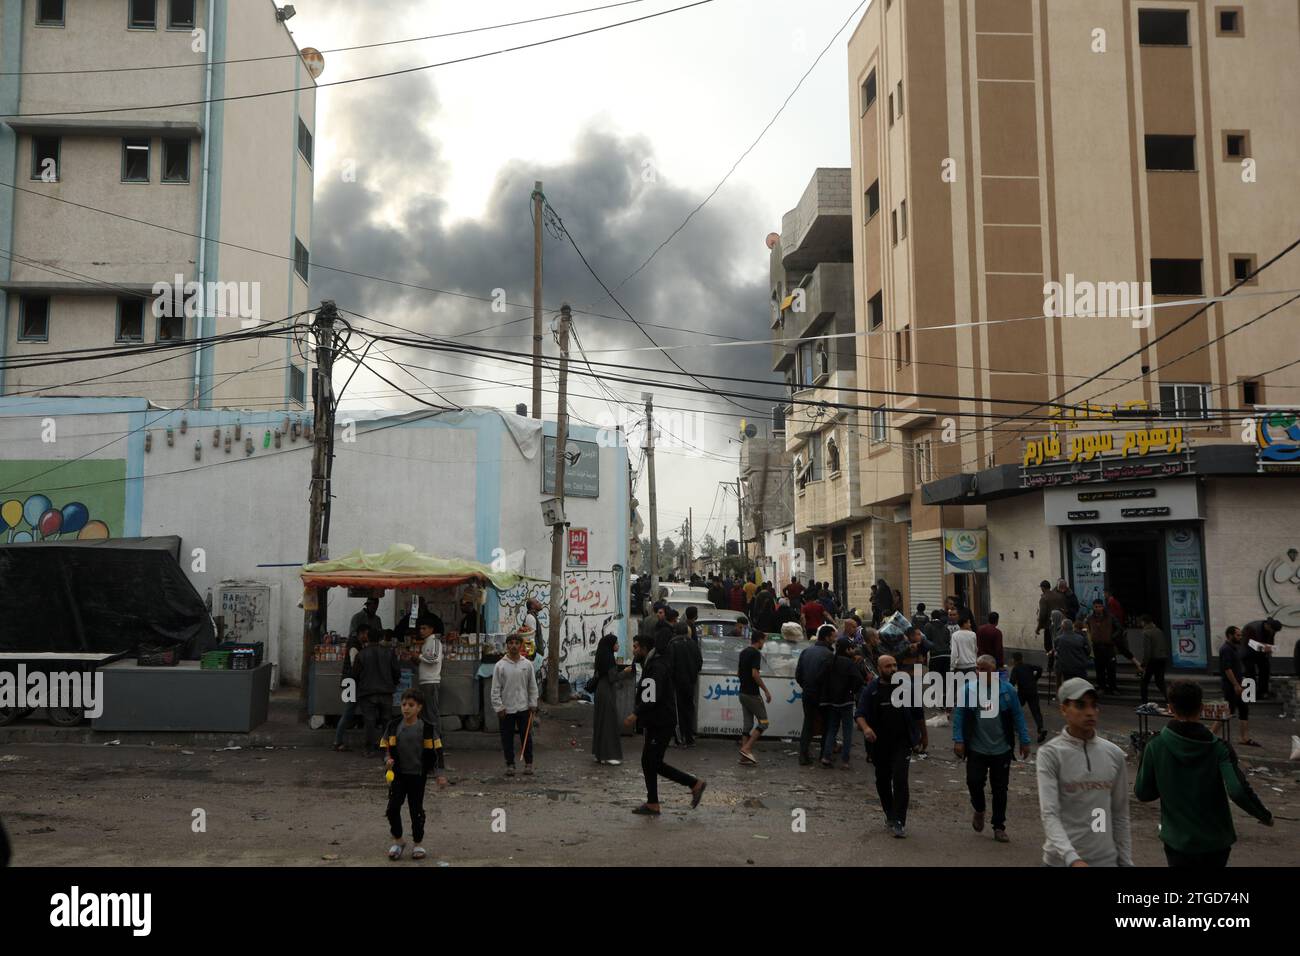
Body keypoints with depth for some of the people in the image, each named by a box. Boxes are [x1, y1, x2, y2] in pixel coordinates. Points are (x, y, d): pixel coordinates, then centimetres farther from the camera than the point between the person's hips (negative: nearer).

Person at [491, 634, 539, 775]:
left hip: (524, 707, 1)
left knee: (527, 736, 6)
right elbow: (495, 689, -4)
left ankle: (528, 763, 18)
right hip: (506, 709, -1)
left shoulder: (527, 664, 2)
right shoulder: (500, 665, -4)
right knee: (507, 738, 5)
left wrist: (533, 705, 2)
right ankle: (510, 764, 17)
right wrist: (499, 707, -8)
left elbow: (533, 687, 7)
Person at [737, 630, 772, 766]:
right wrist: (766, 690, -17)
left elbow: (738, 673, 18)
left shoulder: (743, 652, 12)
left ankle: (744, 756, 8)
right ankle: (747, 748, -9)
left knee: (748, 723, 10)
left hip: (743, 693, 9)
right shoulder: (756, 653, -15)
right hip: (752, 694, -9)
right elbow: (755, 674, -24)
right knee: (763, 722, -1)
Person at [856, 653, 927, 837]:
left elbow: (918, 713, 13)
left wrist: (924, 735, 17)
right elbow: (859, 713, -10)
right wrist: (865, 727, -31)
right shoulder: (871, 690, -2)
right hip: (879, 744, 2)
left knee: (900, 779, -14)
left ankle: (899, 821, -11)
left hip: (902, 742, -1)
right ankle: (889, 814, 33)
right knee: (883, 780, 13)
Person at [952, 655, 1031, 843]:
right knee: (974, 782, -3)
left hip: (1001, 749, 0)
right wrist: (958, 740, -11)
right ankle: (979, 811, 29)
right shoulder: (968, 689, -7)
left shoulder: (1007, 690, -5)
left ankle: (999, 827, 21)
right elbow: (959, 715, -4)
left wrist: (1024, 741, 1)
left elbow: (1018, 716, 1)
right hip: (976, 749, 0)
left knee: (1000, 788, 7)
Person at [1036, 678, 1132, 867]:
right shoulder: (1050, 754, -10)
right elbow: (1049, 814, -18)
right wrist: (1071, 858, -29)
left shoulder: (1115, 755, 4)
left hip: (1106, 859, 4)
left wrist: (1126, 861, 8)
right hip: (1061, 860, -3)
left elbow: (1120, 815, 10)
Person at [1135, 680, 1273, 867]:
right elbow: (1238, 791, -22)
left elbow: (1142, 793, -5)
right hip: (1215, 841, 1)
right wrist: (1266, 816, -5)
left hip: (1178, 841, -1)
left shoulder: (1155, 747, -11)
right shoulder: (1218, 748, -13)